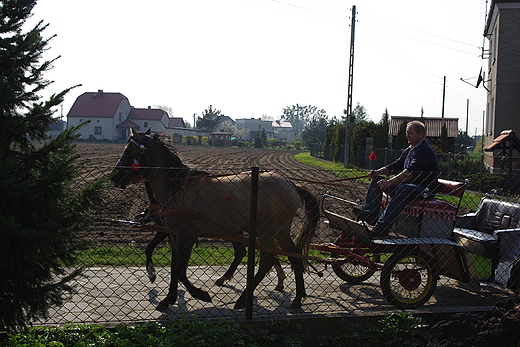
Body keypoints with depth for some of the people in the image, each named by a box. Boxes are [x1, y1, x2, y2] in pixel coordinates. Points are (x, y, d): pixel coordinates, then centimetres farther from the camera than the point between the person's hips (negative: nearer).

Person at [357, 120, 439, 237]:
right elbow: (396, 166, 18)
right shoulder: (408, 150, 17)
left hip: (425, 189, -10)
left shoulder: (425, 151, -15)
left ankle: (382, 226, -47)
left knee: (403, 189, -40)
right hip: (408, 185, 10)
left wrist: (389, 182, -38)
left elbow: (410, 172, -29)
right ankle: (370, 213, -15)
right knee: (377, 179, 3)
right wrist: (378, 172, -1)